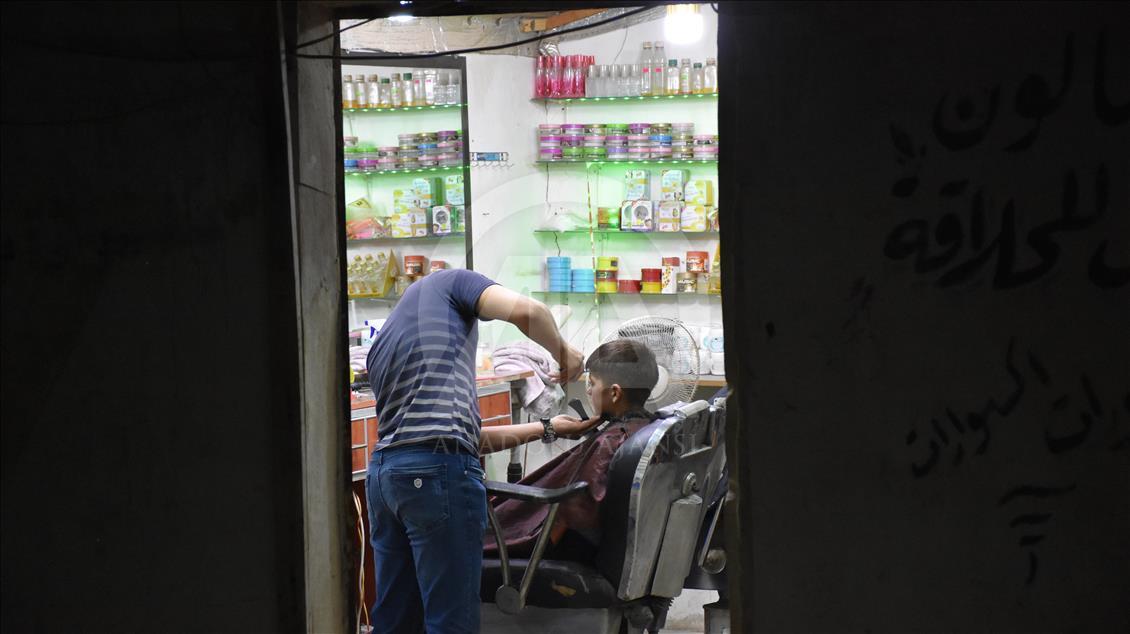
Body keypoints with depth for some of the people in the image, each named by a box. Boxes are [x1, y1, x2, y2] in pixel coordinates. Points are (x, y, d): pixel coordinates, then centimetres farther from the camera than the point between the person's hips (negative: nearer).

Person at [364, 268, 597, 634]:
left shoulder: (380, 347, 29)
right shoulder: (447, 283, 11)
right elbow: (526, 311, -9)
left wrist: (546, 429, 31)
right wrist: (563, 353, 11)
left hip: (382, 472, 8)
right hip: (440, 470, -8)